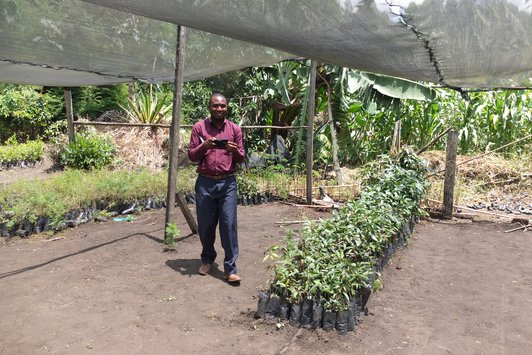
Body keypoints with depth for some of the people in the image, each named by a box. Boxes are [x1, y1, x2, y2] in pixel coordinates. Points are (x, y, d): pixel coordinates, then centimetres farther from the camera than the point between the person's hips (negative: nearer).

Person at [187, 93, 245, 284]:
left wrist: (235, 151, -14)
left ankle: (230, 269, 3)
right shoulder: (199, 127, 4)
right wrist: (204, 146, -17)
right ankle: (207, 259, 31)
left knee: (229, 225, -4)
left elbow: (241, 158, 9)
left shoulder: (235, 129, 7)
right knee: (205, 225, 9)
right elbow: (191, 155, 3)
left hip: (228, 183, 0)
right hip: (205, 183, 0)